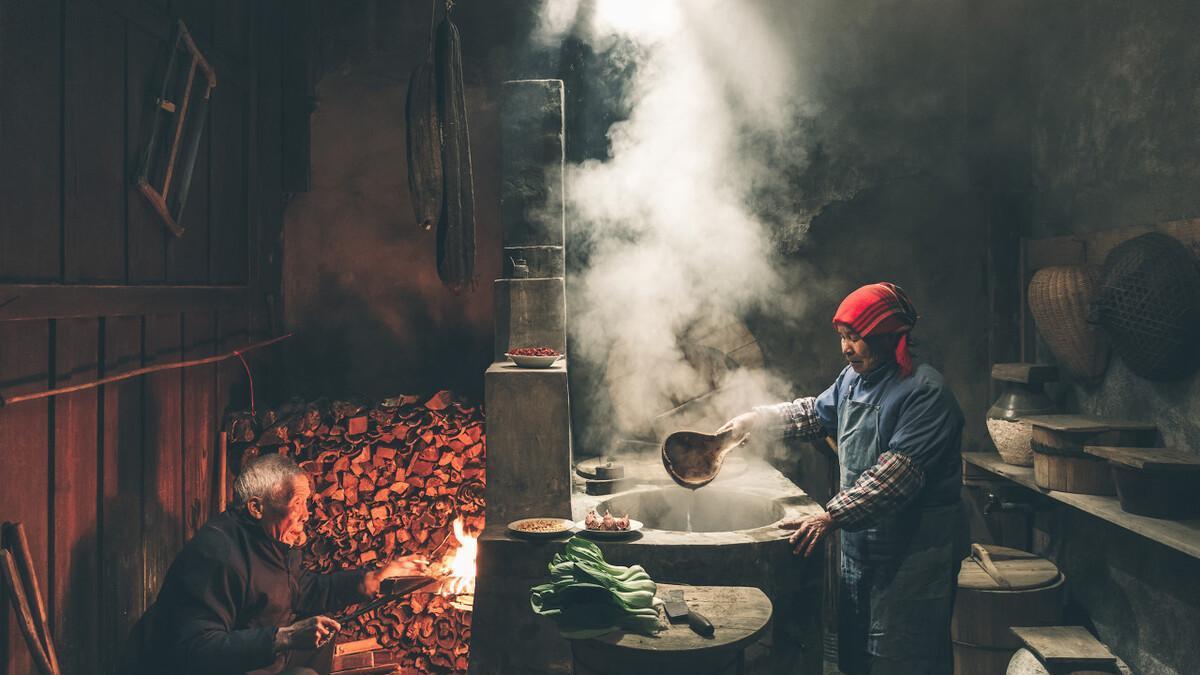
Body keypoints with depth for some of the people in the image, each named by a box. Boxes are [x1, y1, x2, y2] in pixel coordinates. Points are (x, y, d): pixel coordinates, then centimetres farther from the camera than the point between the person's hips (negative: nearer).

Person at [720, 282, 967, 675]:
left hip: (914, 550, -8)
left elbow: (894, 477, -29)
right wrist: (756, 419, 15)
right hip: (861, 542, 8)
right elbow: (818, 413, 25)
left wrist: (831, 517, -33)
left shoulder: (924, 392, -20)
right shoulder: (853, 378, 6)